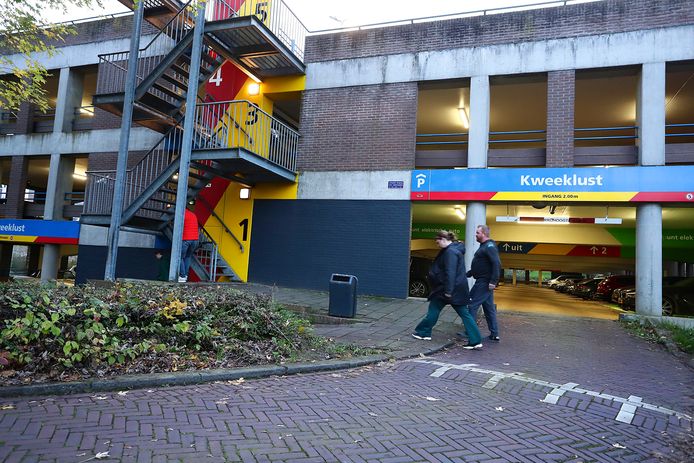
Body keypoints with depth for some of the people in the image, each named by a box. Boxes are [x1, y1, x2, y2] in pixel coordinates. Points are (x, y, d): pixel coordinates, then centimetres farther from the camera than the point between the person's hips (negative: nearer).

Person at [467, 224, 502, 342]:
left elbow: (497, 264, -24)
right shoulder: (484, 246, 18)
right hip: (483, 282, 10)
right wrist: (467, 274, 21)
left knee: (472, 305, -6)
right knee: (489, 308, 13)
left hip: (484, 282, -10)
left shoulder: (490, 246, -14)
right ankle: (494, 334, 19)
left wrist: (493, 281, -27)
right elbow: (479, 266, 26)